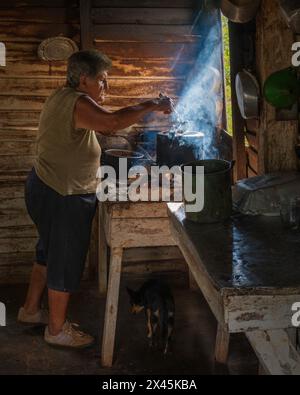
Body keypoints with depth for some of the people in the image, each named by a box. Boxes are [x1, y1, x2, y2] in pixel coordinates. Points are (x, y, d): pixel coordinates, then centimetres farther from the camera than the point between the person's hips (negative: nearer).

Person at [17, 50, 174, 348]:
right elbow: (112, 122, -41)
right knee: (65, 262, 5)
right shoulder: (76, 103, -24)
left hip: (45, 188, 10)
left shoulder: (64, 97, 8)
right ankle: (57, 329, 22)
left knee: (49, 252, 25)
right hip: (63, 199, -10)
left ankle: (30, 310, 41)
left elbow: (105, 126, 15)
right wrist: (152, 106, -30)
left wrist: (144, 111, 4)